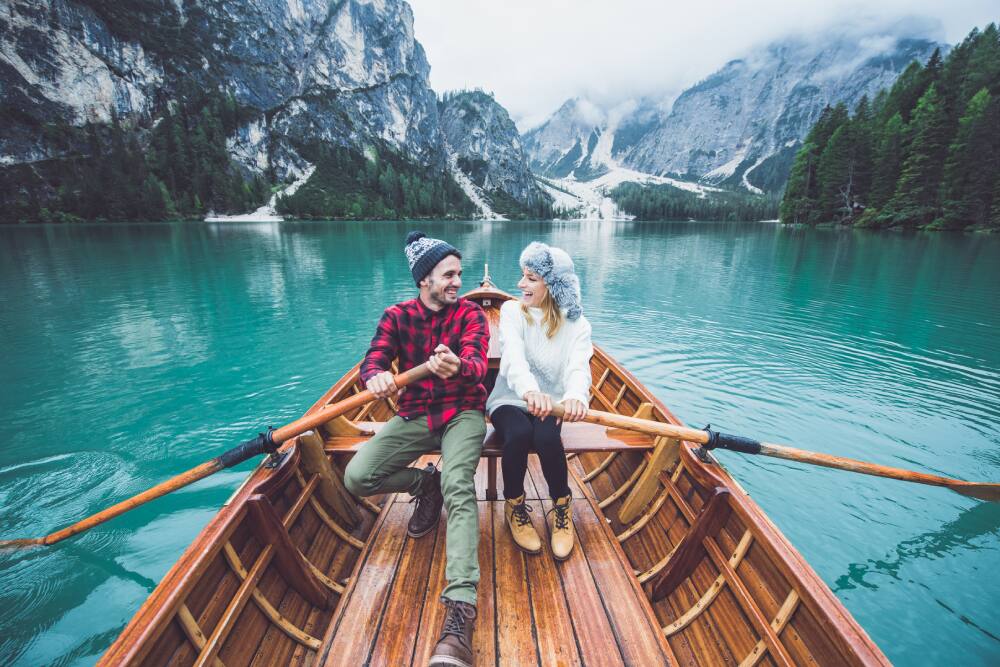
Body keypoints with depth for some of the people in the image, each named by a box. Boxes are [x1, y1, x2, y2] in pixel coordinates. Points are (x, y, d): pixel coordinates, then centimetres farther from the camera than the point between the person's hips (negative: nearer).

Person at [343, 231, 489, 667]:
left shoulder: (470, 313, -4)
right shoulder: (397, 316, 1)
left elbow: (477, 364, -21)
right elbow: (373, 361, -11)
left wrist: (456, 366, -47)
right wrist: (377, 377, -37)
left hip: (462, 414, -3)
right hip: (414, 416, 3)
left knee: (459, 484, -30)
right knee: (357, 477, -14)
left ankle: (461, 608, -30)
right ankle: (425, 485, 13)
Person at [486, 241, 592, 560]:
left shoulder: (576, 324, -6)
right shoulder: (512, 310, -8)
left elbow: (578, 367, -24)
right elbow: (514, 355, -27)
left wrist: (575, 396, -49)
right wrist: (530, 390, -50)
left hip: (550, 405, 1)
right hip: (510, 402, 0)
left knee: (546, 436, -32)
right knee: (519, 433, -32)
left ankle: (561, 507, -1)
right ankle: (514, 505, -2)